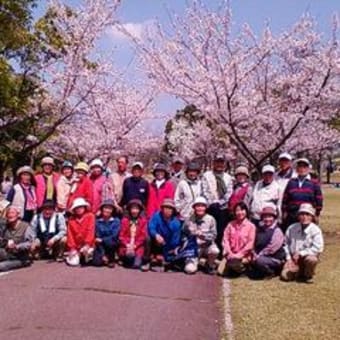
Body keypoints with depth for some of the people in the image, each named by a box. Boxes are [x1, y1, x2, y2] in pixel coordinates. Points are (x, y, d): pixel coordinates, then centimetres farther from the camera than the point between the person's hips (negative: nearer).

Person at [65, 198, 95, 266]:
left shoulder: (90, 216, -6)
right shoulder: (71, 219, 4)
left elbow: (90, 231, -14)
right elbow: (70, 234, 2)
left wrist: (87, 244, -23)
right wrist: (72, 248, -6)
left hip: (87, 245, -2)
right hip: (76, 246, 2)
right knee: (73, 262, -13)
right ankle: (75, 255, 18)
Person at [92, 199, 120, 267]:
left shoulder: (116, 221, -10)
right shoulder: (98, 221, -7)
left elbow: (114, 236, -16)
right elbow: (97, 237, -10)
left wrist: (102, 240, -26)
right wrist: (102, 255, -16)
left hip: (112, 244, -1)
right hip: (101, 245, 1)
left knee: (110, 242, -36)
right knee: (97, 262, -22)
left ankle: (111, 259, -8)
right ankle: (103, 256, 14)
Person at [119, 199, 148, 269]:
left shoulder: (143, 220, 4)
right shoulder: (125, 220, 6)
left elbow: (143, 235, 0)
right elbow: (121, 235, 3)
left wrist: (135, 245, -12)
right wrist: (127, 244, -12)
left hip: (138, 245, -1)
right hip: (126, 245, 1)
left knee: (139, 252, -30)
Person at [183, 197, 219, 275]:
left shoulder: (210, 219, -6)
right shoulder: (189, 220, -3)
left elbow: (213, 234, -9)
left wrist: (204, 236, -26)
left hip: (207, 245, 0)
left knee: (215, 251, -35)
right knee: (190, 269, -18)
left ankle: (210, 265, -2)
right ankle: (193, 262, 20)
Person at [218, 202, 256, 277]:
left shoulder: (251, 226, -5)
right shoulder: (230, 224, 5)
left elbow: (250, 243, -10)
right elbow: (225, 239, 1)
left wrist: (239, 255, -15)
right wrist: (229, 253, -11)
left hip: (244, 255, -3)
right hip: (231, 254, 3)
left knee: (234, 264, -33)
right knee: (221, 271, -15)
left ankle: (243, 266, 1)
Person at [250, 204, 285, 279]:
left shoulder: (277, 231, -12)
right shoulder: (260, 229, 9)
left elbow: (271, 248, -19)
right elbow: (255, 244, 9)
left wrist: (259, 256, -20)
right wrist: (254, 254, -9)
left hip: (275, 259, -7)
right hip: (262, 256, 7)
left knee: (260, 260, -31)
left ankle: (270, 273, -3)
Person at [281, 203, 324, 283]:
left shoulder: (315, 230, -8)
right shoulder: (292, 228, 3)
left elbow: (318, 248, -16)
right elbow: (286, 244, 8)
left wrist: (300, 253, -18)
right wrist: (288, 258, -4)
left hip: (307, 256, -2)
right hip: (293, 259, 2)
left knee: (311, 259, -38)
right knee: (285, 276, -18)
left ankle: (308, 276, -6)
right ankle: (300, 272, 15)